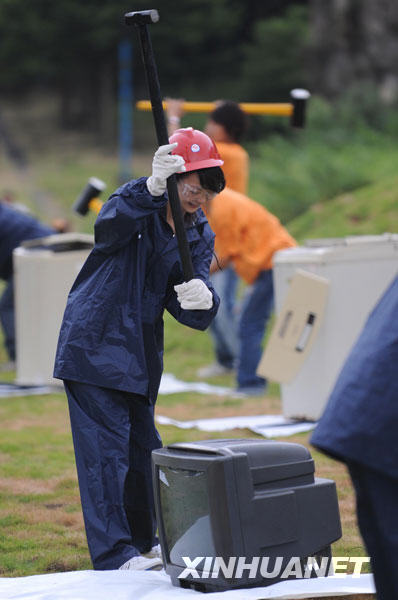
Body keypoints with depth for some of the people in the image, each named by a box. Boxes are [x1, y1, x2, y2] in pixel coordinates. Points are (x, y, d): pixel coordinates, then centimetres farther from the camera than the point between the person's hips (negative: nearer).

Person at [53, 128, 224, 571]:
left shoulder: (200, 236, 4)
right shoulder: (135, 202, -11)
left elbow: (192, 314, -6)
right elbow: (109, 226, -37)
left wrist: (203, 300, -32)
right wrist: (152, 189, -53)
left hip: (141, 355, 7)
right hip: (94, 346, -7)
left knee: (142, 448, 16)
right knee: (106, 448, -11)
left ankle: (142, 542, 32)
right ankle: (113, 555, -10)